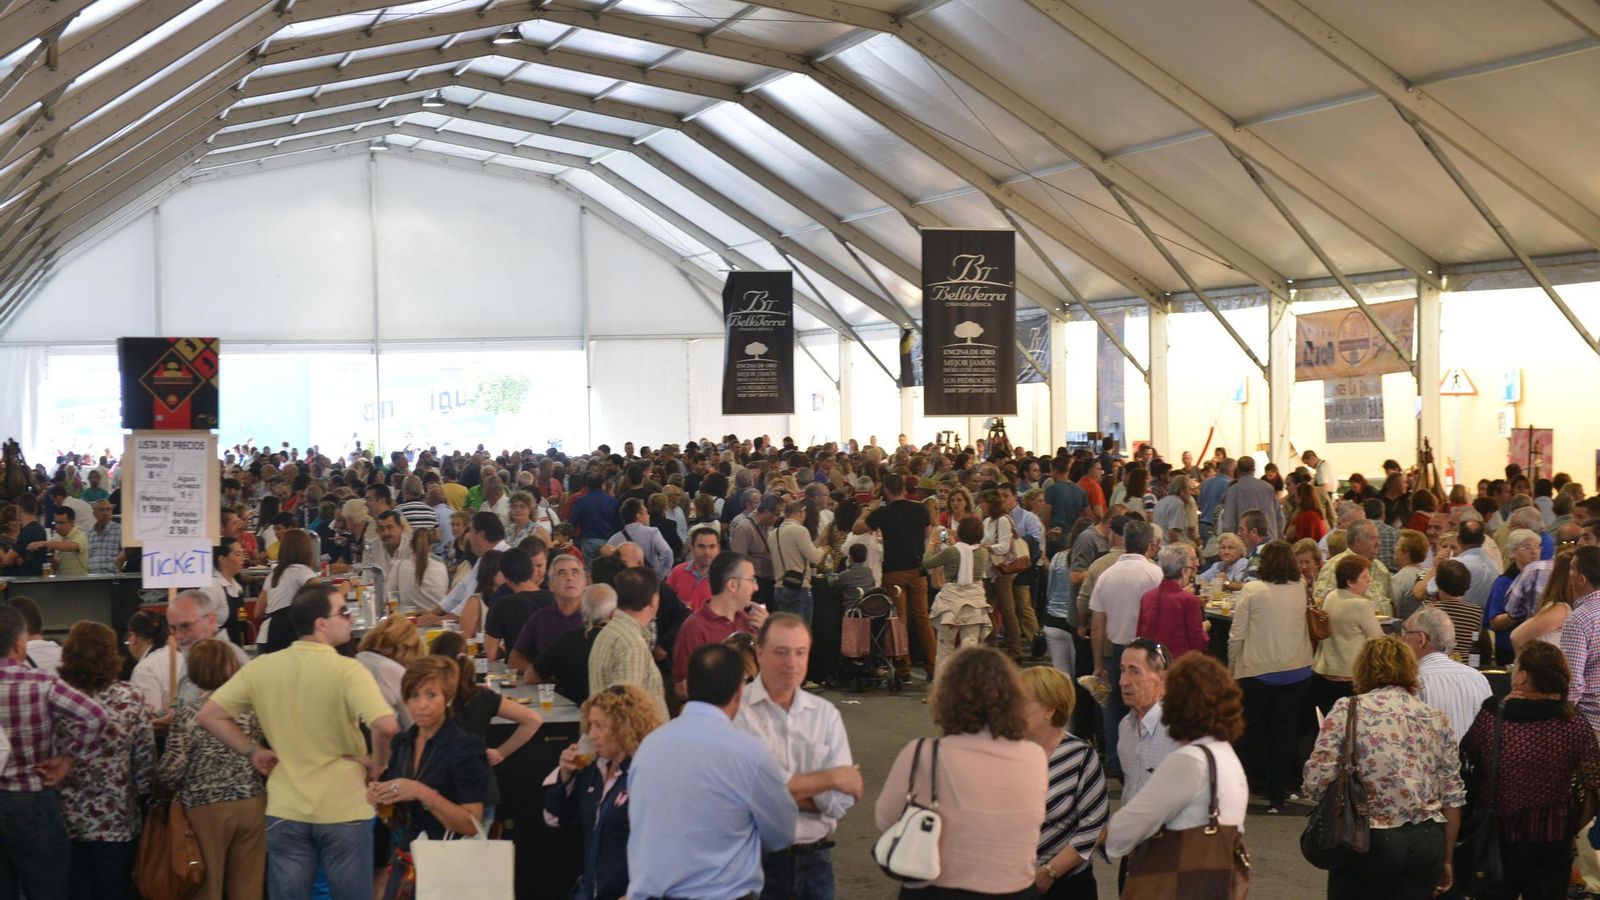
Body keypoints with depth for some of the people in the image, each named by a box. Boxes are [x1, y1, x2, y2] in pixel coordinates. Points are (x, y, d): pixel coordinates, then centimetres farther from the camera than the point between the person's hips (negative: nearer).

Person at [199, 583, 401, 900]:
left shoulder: (261, 668, -1)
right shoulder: (347, 670, -16)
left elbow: (209, 715, 3)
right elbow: (385, 725, -29)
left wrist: (253, 751, 8)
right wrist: (379, 763, -10)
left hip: (285, 812, 4)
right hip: (344, 812, -4)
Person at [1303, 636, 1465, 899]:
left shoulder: (1348, 710, -3)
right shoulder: (1435, 718, 9)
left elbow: (1316, 782, -12)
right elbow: (1453, 797, 10)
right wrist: (1445, 859, 20)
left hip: (1368, 842, -3)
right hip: (1427, 843, 4)